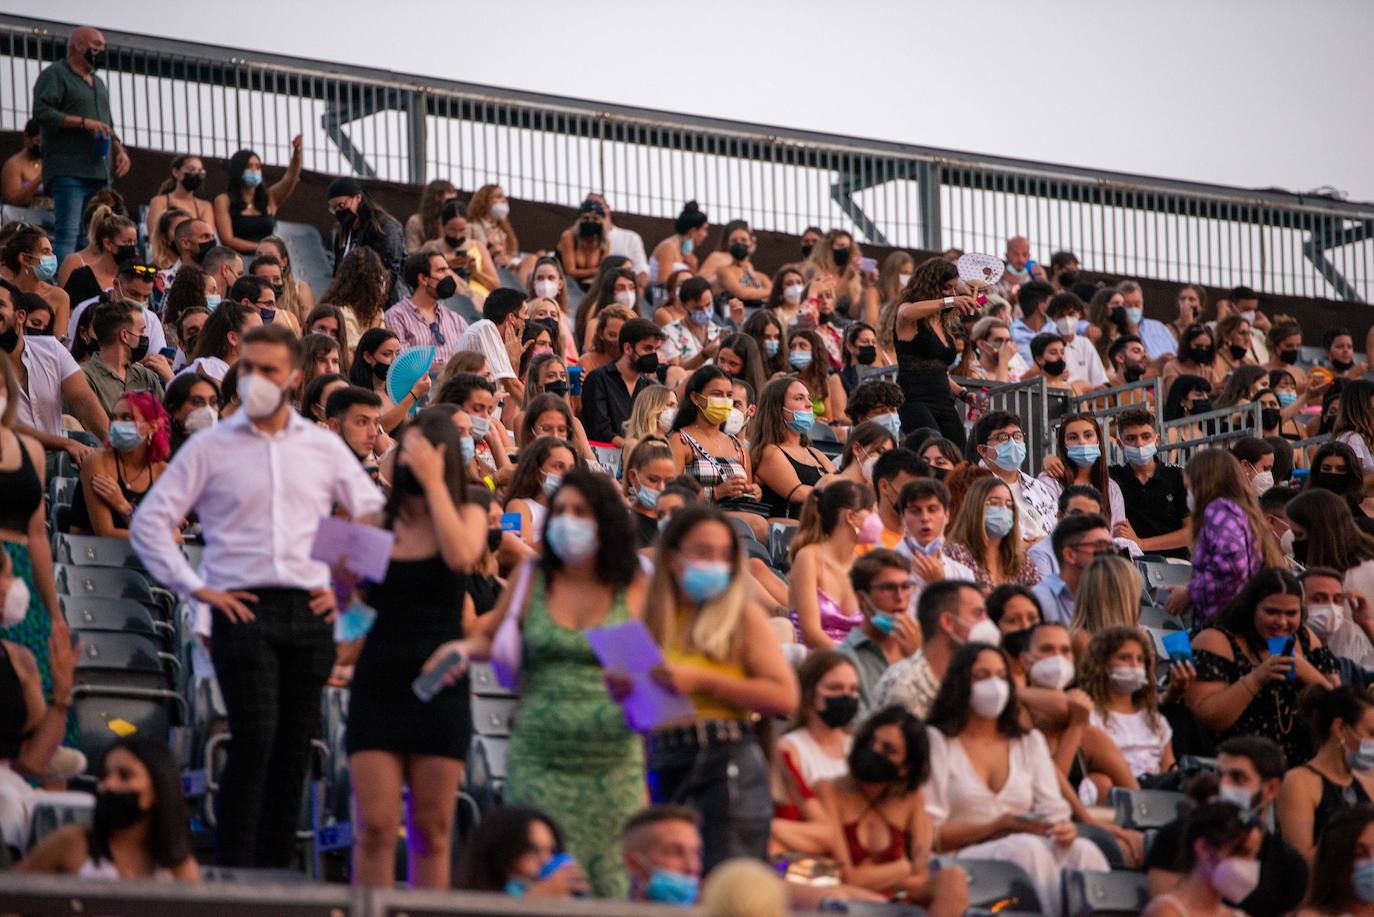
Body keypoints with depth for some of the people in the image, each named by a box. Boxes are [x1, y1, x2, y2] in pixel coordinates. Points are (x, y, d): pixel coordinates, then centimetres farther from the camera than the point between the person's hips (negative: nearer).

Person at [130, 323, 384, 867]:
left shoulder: (324, 448, 12)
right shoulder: (211, 448, 5)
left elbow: (376, 519, 19)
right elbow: (149, 522, 3)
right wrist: (196, 587, -4)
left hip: (309, 612, 3)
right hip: (242, 609, -3)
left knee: (295, 748, 3)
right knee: (254, 738, -16)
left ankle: (276, 873, 9)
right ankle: (233, 875, -14)